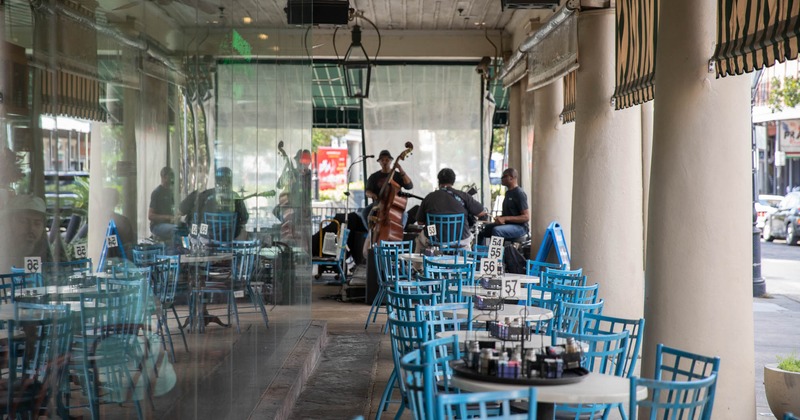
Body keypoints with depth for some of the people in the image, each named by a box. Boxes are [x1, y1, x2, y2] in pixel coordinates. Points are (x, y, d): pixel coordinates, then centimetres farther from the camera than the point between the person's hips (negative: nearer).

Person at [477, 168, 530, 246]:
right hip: (507, 224, 10)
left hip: (520, 226, -10)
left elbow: (526, 217, -19)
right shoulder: (508, 192, 16)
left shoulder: (519, 193, -13)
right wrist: (500, 217, 5)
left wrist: (505, 218, -23)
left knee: (496, 230, -34)